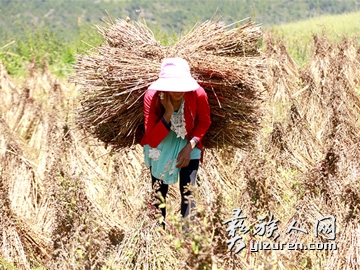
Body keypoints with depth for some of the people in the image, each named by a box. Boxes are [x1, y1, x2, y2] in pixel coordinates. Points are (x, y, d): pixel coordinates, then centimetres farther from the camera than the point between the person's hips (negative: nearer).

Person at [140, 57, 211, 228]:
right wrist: (168, 114, -39)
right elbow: (152, 141, -29)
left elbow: (204, 123, -4)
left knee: (188, 191, -14)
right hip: (160, 146, 0)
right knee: (158, 193, 3)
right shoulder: (152, 96, -29)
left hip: (188, 145, 0)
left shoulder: (198, 94, -27)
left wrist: (190, 146, -17)